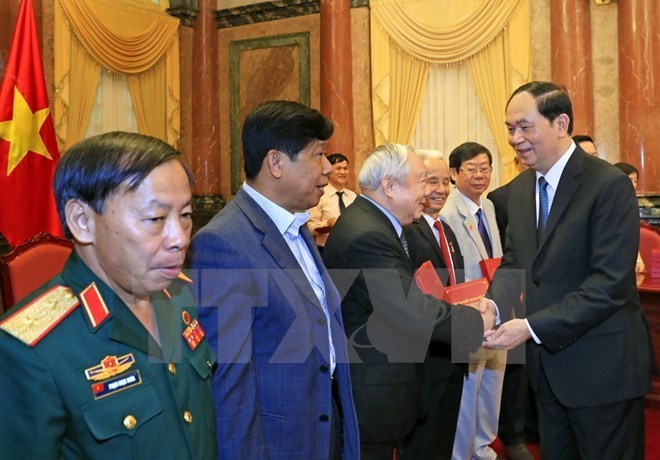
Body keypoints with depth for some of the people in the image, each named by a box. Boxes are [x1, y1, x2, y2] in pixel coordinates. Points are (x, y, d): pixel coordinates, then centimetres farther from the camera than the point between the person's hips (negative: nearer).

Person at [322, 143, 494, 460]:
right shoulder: (368, 236, -25)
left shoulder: (369, 221, 8)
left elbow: (404, 298, 12)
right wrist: (478, 321, -15)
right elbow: (415, 313, -28)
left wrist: (454, 308, 0)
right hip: (370, 397, -10)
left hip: (374, 382, 10)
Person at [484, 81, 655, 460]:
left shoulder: (609, 184, -18)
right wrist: (494, 304, -13)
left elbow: (610, 282, -24)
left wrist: (531, 327, -26)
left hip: (601, 365, -7)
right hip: (547, 360, 7)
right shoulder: (521, 187, 7)